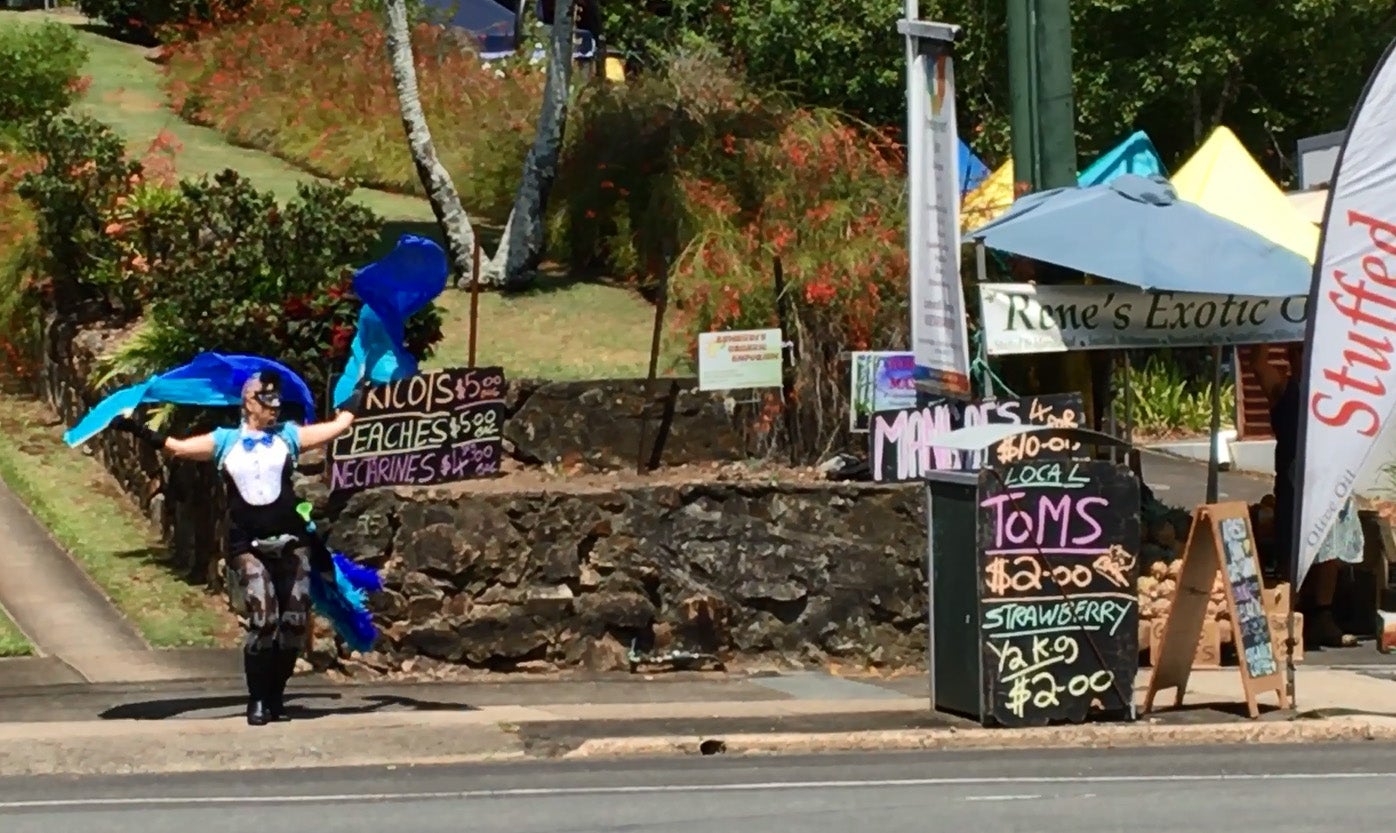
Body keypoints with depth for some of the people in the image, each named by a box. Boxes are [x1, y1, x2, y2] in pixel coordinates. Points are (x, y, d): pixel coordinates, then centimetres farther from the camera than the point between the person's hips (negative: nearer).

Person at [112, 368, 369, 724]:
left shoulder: (289, 436, 12)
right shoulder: (225, 440, 11)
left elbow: (339, 425, 17)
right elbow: (178, 447, 11)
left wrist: (359, 394, 20)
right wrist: (140, 431, 2)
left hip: (291, 541, 2)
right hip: (247, 545, -2)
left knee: (294, 623, -3)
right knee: (263, 618, -18)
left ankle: (276, 697, 12)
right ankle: (257, 700, -8)